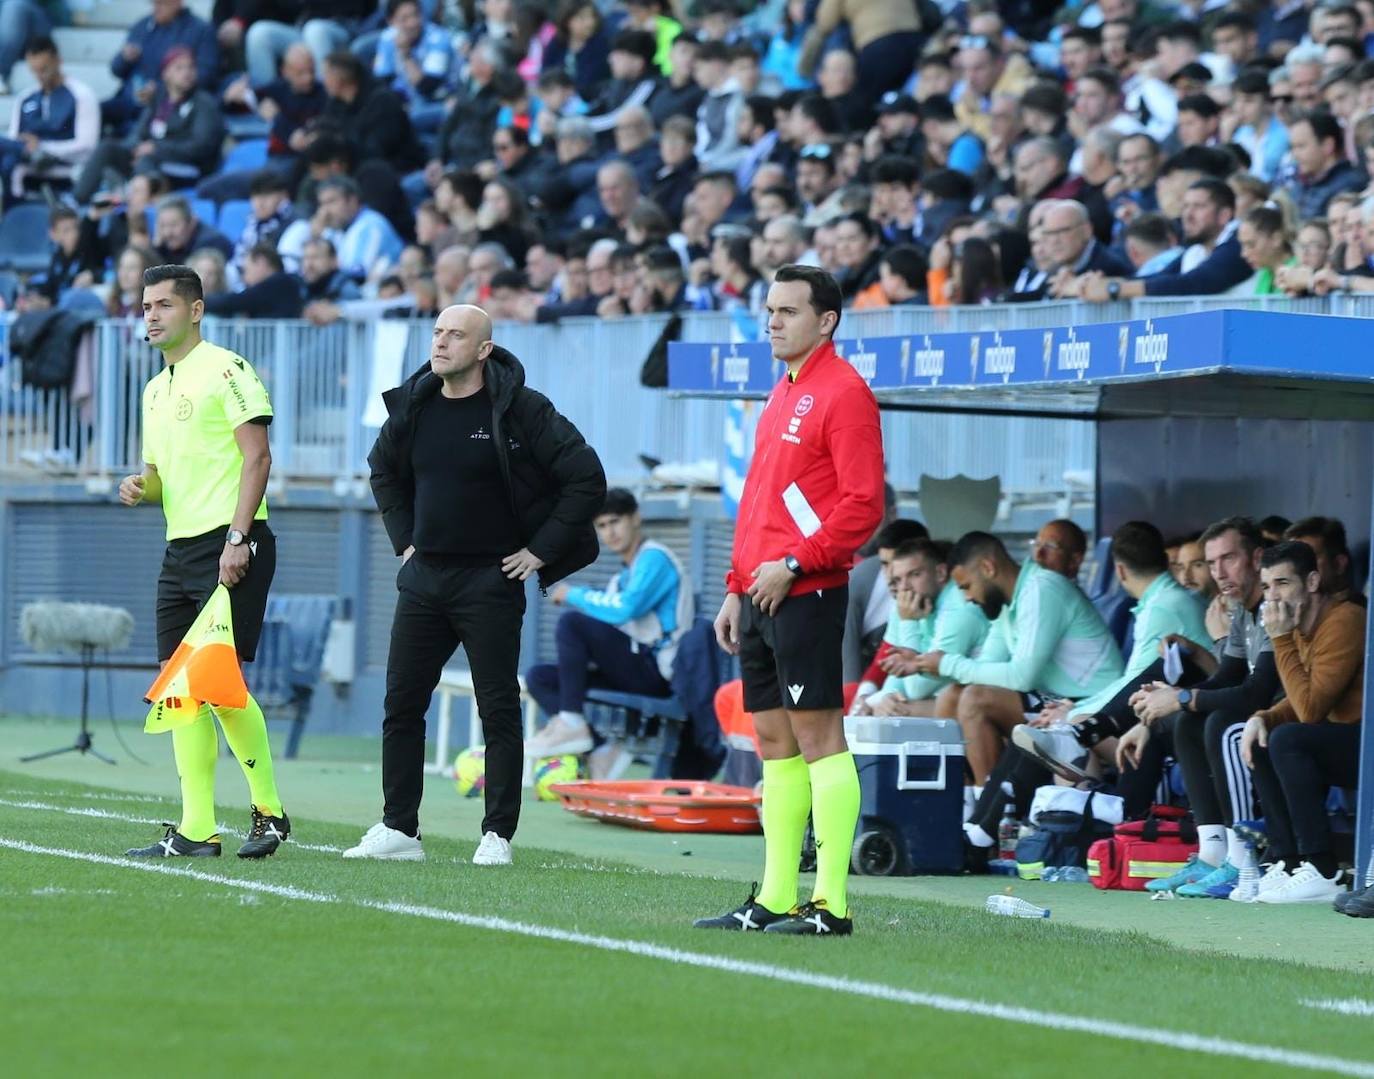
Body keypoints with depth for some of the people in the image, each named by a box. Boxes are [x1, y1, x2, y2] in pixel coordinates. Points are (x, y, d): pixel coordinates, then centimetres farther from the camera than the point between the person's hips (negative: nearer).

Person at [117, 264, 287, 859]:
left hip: (230, 545, -9)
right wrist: (140, 486, 3)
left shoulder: (226, 370, -7)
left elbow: (257, 457, -12)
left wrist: (237, 539, -19)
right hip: (180, 549, 9)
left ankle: (269, 811, 1)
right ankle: (196, 830, 3)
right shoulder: (156, 389, 20)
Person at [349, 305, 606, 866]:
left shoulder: (519, 409, -10)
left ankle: (498, 835, 3)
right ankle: (398, 829, 12)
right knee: (401, 703, 5)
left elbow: (587, 477, -11)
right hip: (423, 577, 6)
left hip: (490, 580, -5)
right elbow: (384, 471, 27)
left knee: (499, 709, -2)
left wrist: (542, 550, -10)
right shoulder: (413, 406, 6)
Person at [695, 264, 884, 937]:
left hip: (806, 594, -9)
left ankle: (831, 903, -9)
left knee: (817, 735, -9)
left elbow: (864, 503, -15)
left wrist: (793, 565, -18)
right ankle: (775, 900, 12)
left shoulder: (843, 392, -8)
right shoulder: (781, 395, 19)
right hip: (761, 596, 9)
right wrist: (737, 587, 19)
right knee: (774, 742, 9)